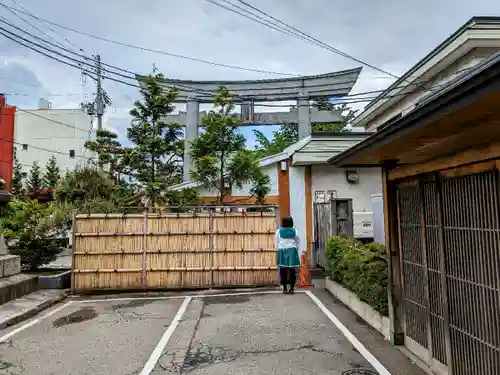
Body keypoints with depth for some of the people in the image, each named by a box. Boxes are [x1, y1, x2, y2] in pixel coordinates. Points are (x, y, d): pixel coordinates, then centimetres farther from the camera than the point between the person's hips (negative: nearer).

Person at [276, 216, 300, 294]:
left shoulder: (279, 231, 0)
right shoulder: (294, 231, 0)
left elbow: (277, 243, 4)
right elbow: (298, 243, 6)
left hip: (282, 251, 0)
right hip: (292, 251, 0)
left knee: (283, 270, 4)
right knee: (292, 270, 3)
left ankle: (285, 288, 7)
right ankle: (291, 288, 4)